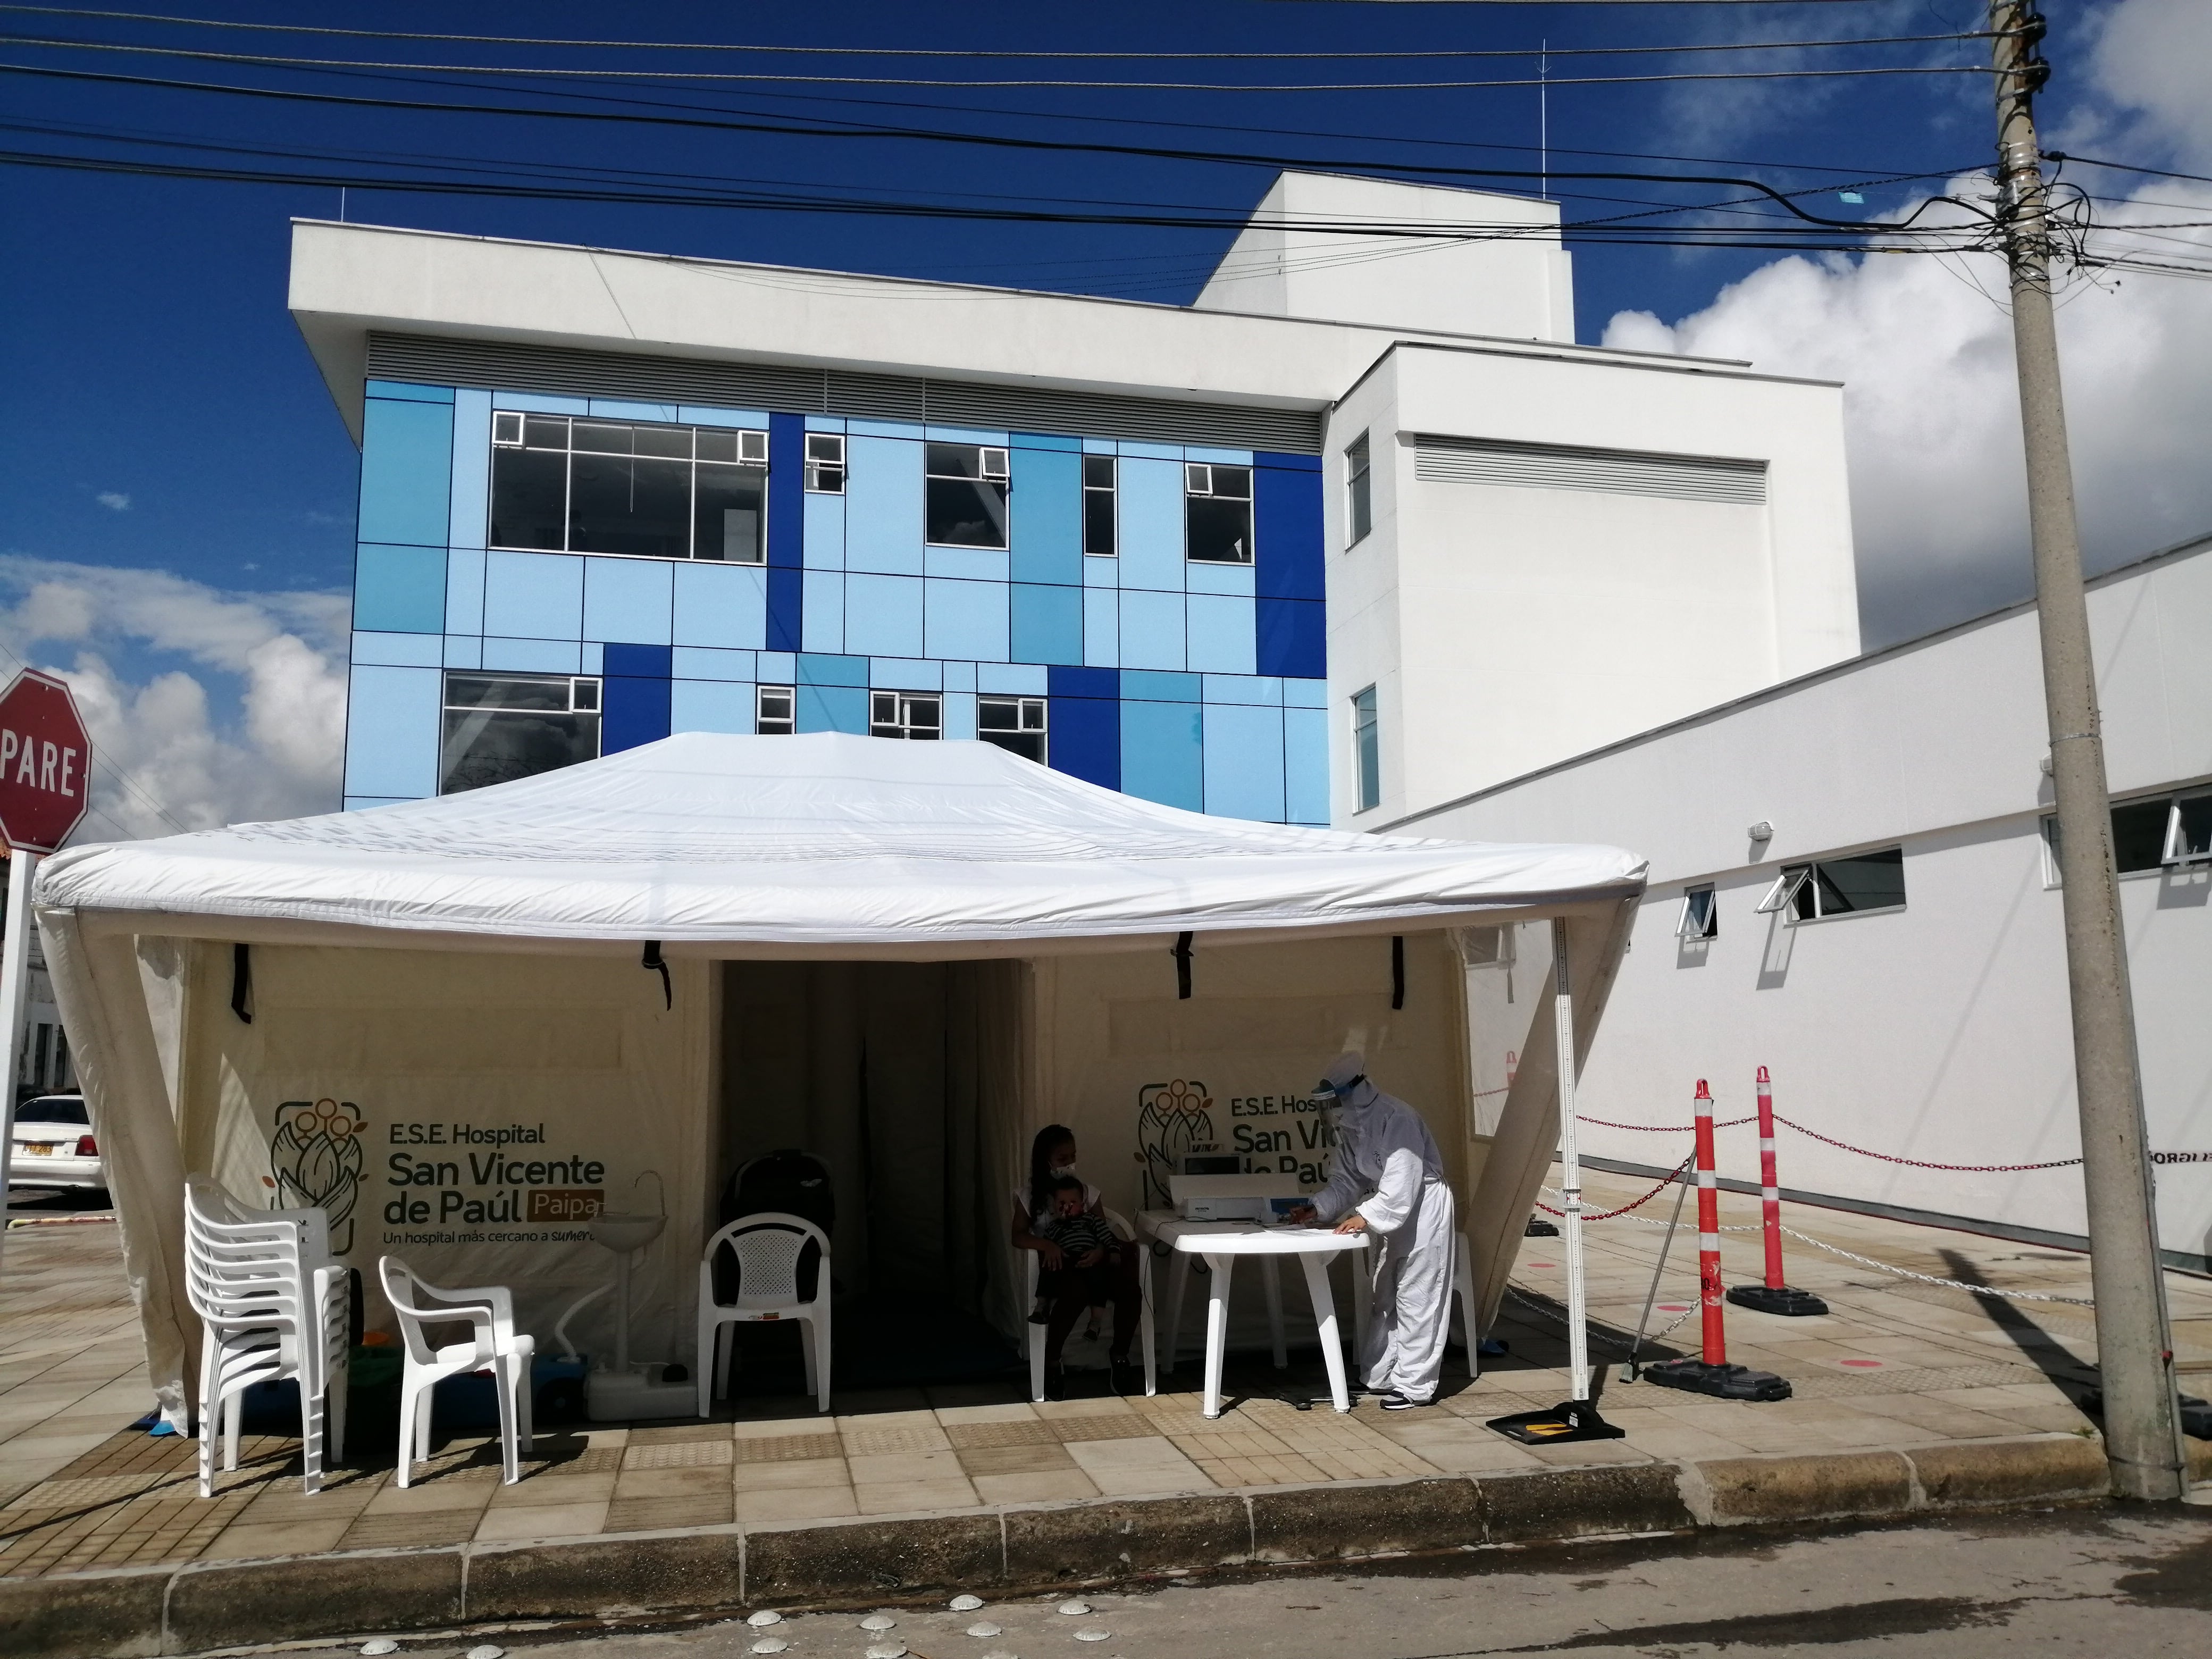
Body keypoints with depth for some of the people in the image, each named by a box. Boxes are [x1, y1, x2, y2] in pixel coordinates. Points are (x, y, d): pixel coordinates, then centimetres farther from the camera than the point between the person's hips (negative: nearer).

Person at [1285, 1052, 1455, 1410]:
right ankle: (1378, 1377, 25)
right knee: (1382, 1298, 15)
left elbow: (1403, 1182, -30)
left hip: (1422, 1205, -10)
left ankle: (1415, 1387, 2)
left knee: (1415, 1300, -5)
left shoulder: (1395, 1118, -25)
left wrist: (1366, 1216, -34)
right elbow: (1347, 1178, 10)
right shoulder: (1350, 1126, 4)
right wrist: (1318, 1208, -4)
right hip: (1388, 1212, 10)